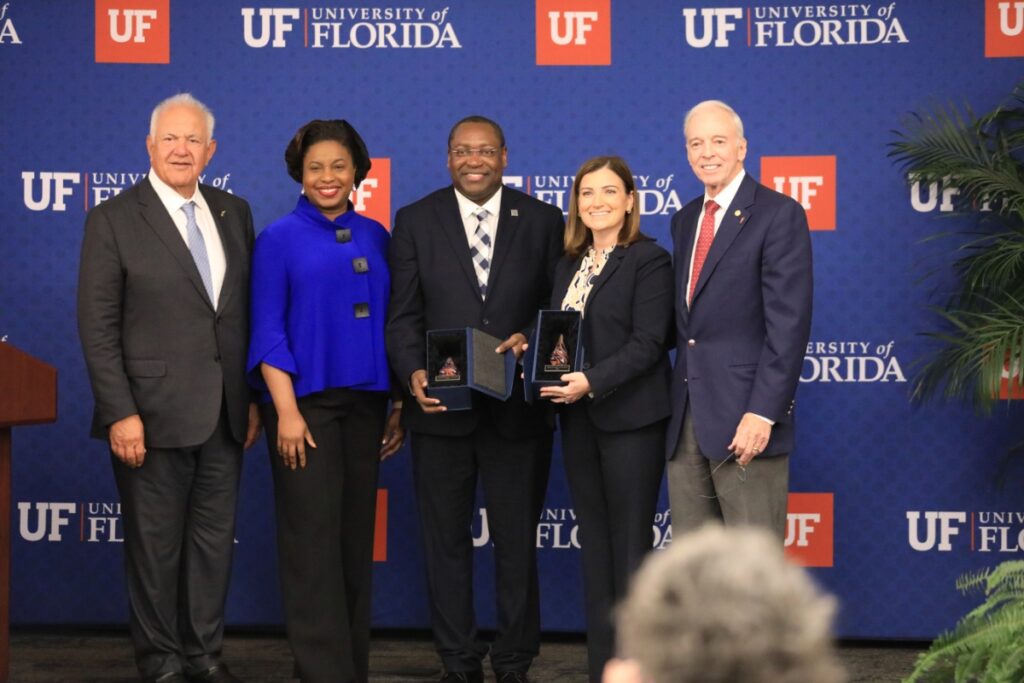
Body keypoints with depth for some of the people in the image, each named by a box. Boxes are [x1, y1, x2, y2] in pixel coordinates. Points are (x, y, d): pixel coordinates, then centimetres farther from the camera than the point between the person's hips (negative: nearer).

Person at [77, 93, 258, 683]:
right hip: (154, 414, -4)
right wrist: (119, 413, -14)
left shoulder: (235, 213, 9)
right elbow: (98, 327, -8)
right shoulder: (114, 219, -5)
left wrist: (253, 398, 9)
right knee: (155, 543, 5)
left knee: (215, 539, 10)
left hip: (225, 414, 4)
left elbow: (249, 314, 12)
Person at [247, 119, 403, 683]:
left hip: (365, 403, 4)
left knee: (356, 536, 8)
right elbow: (267, 333, -6)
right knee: (314, 540, -6)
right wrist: (286, 410, -14)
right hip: (306, 402, -4)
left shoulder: (375, 236, 11)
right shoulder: (280, 239, -1)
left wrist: (400, 402, 9)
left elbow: (390, 321, 14)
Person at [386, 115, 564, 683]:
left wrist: (531, 339, -16)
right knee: (446, 541, 9)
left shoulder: (542, 220, 4)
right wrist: (413, 372, -16)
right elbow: (402, 314, 0)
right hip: (441, 405, 1)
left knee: (517, 541, 7)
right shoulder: (415, 221, 4)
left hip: (517, 408, 0)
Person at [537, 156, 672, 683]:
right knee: (593, 542, 10)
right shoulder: (568, 265, 14)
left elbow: (648, 343, -15)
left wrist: (591, 381, -25)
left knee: (630, 544, -1)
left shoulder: (648, 260, -7)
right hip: (578, 421, 7)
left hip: (630, 419, -7)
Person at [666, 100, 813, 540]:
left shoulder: (778, 215, -6)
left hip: (744, 414, -7)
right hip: (685, 417, 7)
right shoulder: (684, 220, 17)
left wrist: (763, 411, -19)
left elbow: (789, 322, -13)